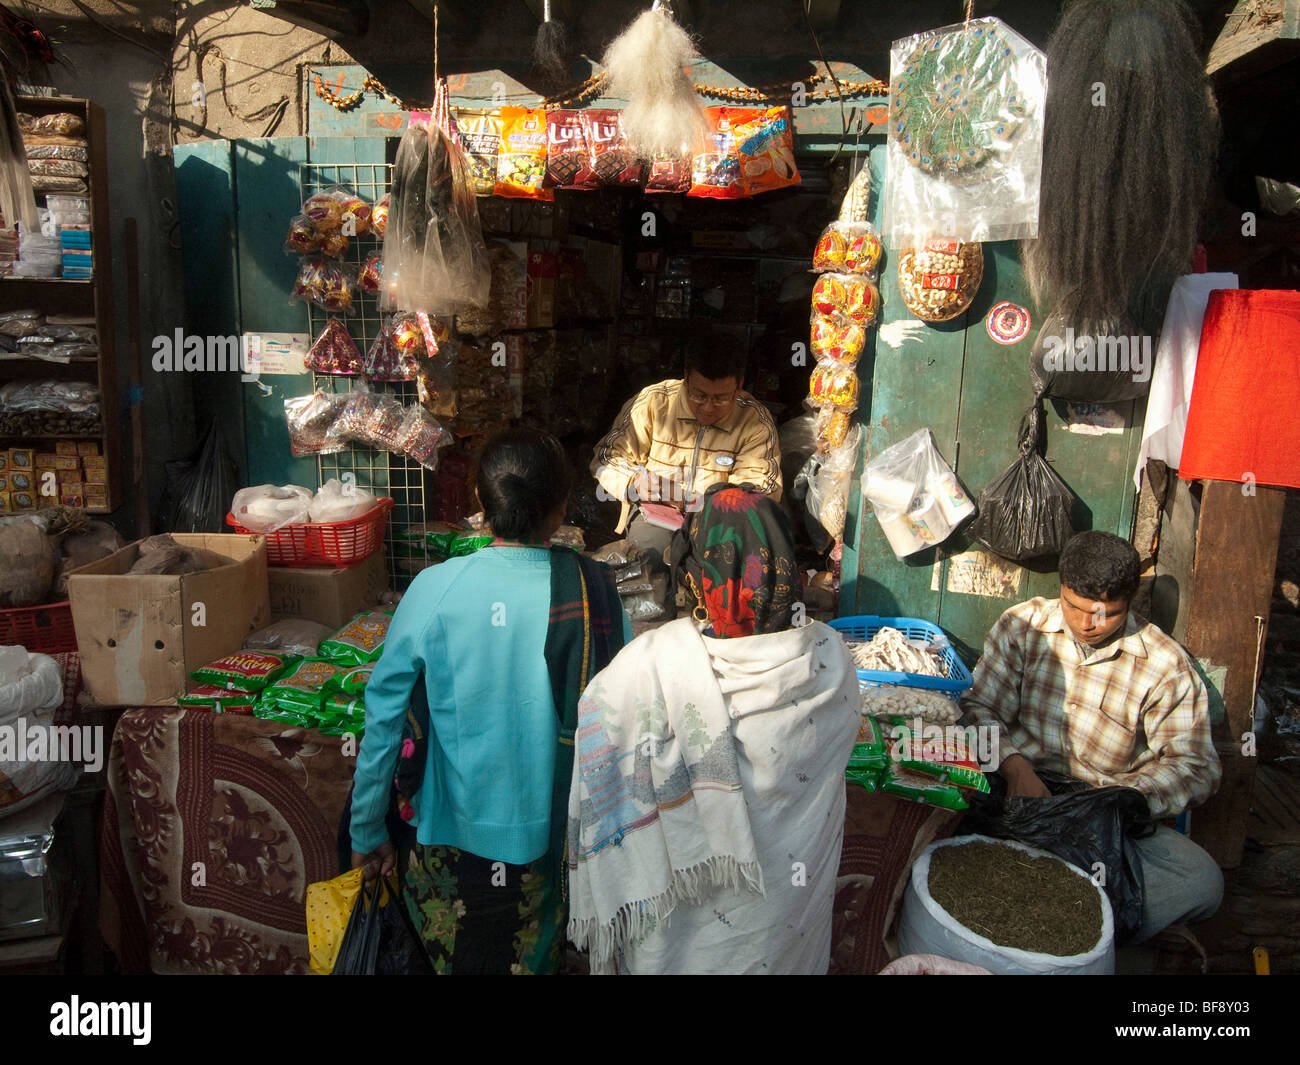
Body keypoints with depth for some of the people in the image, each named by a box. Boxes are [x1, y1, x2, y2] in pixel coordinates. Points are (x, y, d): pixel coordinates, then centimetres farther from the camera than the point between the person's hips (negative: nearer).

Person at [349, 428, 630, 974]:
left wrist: (367, 830, 3)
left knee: (448, 956, 24)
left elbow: (384, 719, -10)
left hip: (455, 832, 0)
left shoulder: (433, 590, -16)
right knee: (537, 958, 23)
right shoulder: (594, 591, -15)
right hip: (556, 840, 1)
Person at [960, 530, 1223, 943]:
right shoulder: (1022, 625, 4)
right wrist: (1014, 766, -17)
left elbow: (1195, 765, -2)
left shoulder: (1165, 665, 0)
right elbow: (980, 707, 3)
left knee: (1202, 881, -26)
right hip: (1017, 798, 0)